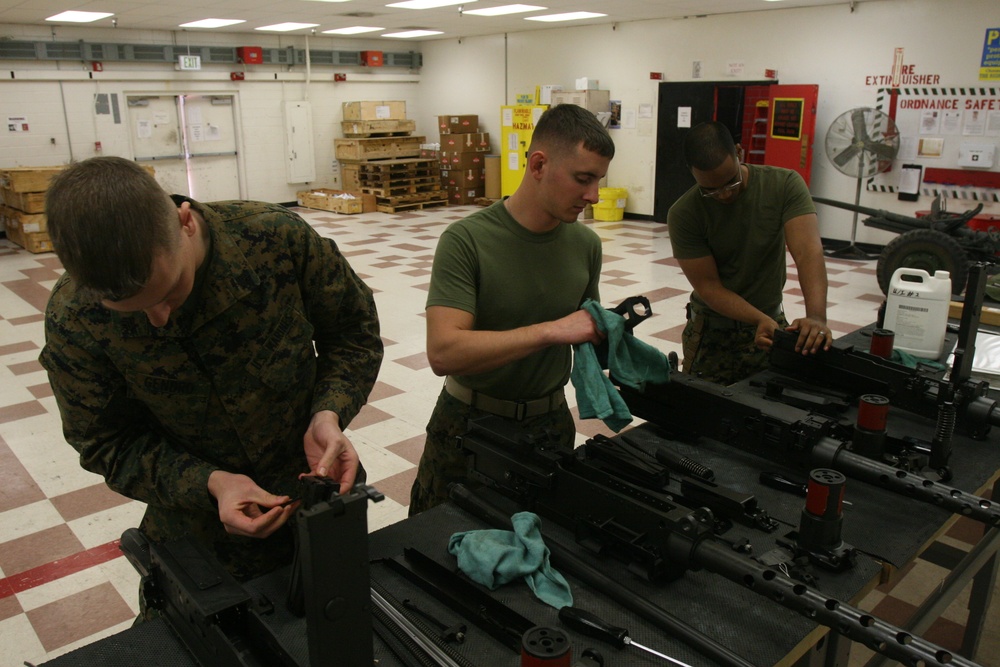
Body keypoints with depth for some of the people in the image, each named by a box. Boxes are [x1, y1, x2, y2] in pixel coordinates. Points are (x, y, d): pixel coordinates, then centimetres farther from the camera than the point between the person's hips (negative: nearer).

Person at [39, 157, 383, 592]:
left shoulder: (279, 239, -25)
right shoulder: (73, 321, -21)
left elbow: (353, 331, -10)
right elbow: (108, 443, -11)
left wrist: (329, 414, -26)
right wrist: (209, 483, -27)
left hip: (318, 499, 1)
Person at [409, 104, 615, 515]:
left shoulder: (586, 245, -2)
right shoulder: (467, 241, -19)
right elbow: (443, 352, -29)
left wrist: (606, 336, -12)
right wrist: (551, 330, -31)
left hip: (550, 423, 4)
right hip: (469, 424, -4)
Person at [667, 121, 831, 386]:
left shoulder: (785, 185, -13)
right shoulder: (683, 214, -16)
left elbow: (807, 251, -25)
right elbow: (708, 286, -16)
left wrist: (817, 317, -40)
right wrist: (761, 320, -30)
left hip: (771, 320, 2)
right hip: (712, 331, -1)